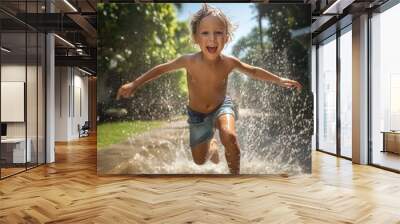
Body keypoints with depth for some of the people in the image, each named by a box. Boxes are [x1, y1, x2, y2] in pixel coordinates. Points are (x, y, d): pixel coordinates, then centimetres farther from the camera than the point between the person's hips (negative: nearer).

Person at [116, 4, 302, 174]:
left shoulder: (229, 62, -24)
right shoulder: (189, 61, -28)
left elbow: (254, 71, -4)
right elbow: (161, 69, -12)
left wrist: (279, 80, -8)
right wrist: (135, 84, -12)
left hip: (221, 106, -1)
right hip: (197, 114, 1)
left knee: (230, 137, -34)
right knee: (199, 161, 14)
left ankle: (235, 174, -9)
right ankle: (212, 146, 50)